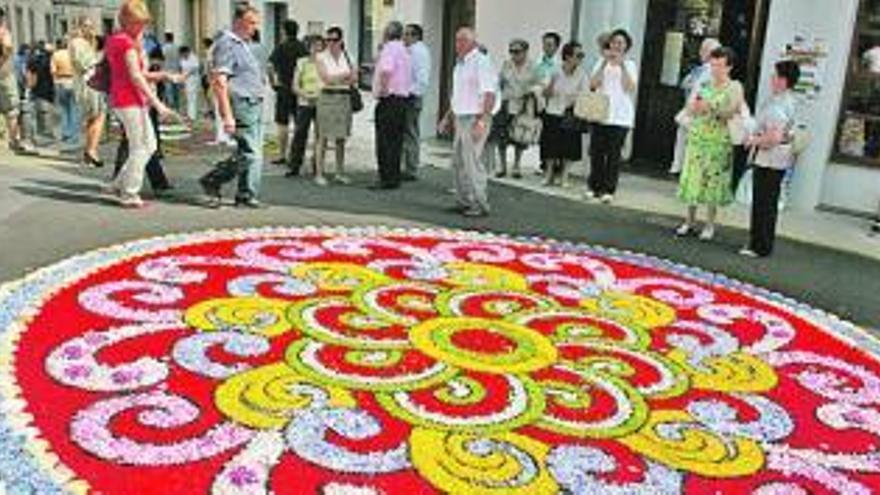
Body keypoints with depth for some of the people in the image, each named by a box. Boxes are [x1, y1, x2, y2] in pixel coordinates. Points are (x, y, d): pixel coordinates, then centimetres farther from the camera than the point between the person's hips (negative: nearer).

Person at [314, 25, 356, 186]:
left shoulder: (346, 56, 11)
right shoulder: (321, 57, 0)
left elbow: (354, 79, 4)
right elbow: (326, 78, -10)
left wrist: (336, 79, -9)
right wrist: (344, 75, -1)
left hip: (344, 98, 4)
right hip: (327, 97, -4)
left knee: (341, 138, 8)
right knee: (323, 138, -4)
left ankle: (340, 173, 16)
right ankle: (319, 174, -1)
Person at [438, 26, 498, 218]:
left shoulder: (482, 62, -12)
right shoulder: (460, 64, 16)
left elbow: (489, 94, -19)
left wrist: (482, 121, -26)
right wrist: (448, 116, 23)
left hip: (475, 119, -9)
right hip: (460, 118, 9)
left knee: (472, 161, -9)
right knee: (458, 161, 11)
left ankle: (480, 204, -1)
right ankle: (464, 202, 20)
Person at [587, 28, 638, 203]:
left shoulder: (630, 65, 7)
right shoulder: (602, 63, 12)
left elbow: (630, 88, -9)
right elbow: (593, 84, -4)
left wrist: (622, 65, -13)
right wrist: (605, 63, -10)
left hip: (620, 117, -2)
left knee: (614, 154, -4)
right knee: (597, 152, 2)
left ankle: (608, 190, -1)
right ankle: (594, 186, 12)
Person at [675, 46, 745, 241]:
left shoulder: (734, 88, -1)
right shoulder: (703, 84, 9)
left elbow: (732, 112, -12)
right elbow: (690, 110, 6)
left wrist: (711, 108, -24)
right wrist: (694, 106, -17)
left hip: (719, 142, -3)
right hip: (697, 138, 4)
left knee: (713, 182, 0)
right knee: (691, 179, 5)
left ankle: (710, 225, 10)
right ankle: (690, 221, 16)